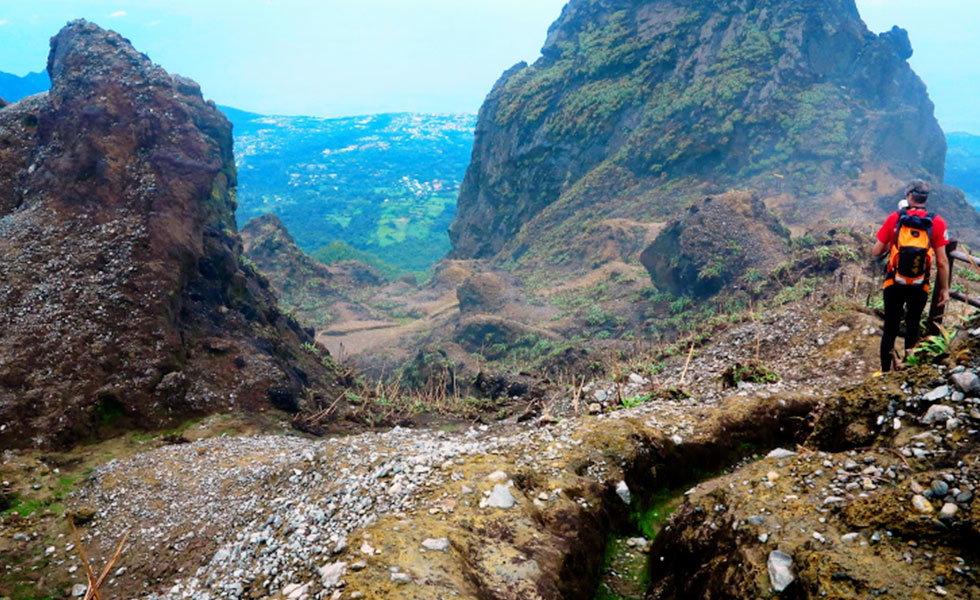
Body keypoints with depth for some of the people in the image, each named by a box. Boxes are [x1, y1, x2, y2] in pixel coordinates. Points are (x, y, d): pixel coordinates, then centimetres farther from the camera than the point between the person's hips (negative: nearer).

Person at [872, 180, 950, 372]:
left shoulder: (894, 218, -8)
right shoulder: (937, 223, -8)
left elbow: (876, 253, -6)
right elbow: (942, 261, -8)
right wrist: (944, 289, 3)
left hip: (894, 285, -1)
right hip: (920, 288, 1)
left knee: (890, 329, 9)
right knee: (913, 325, 22)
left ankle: (885, 372, 13)